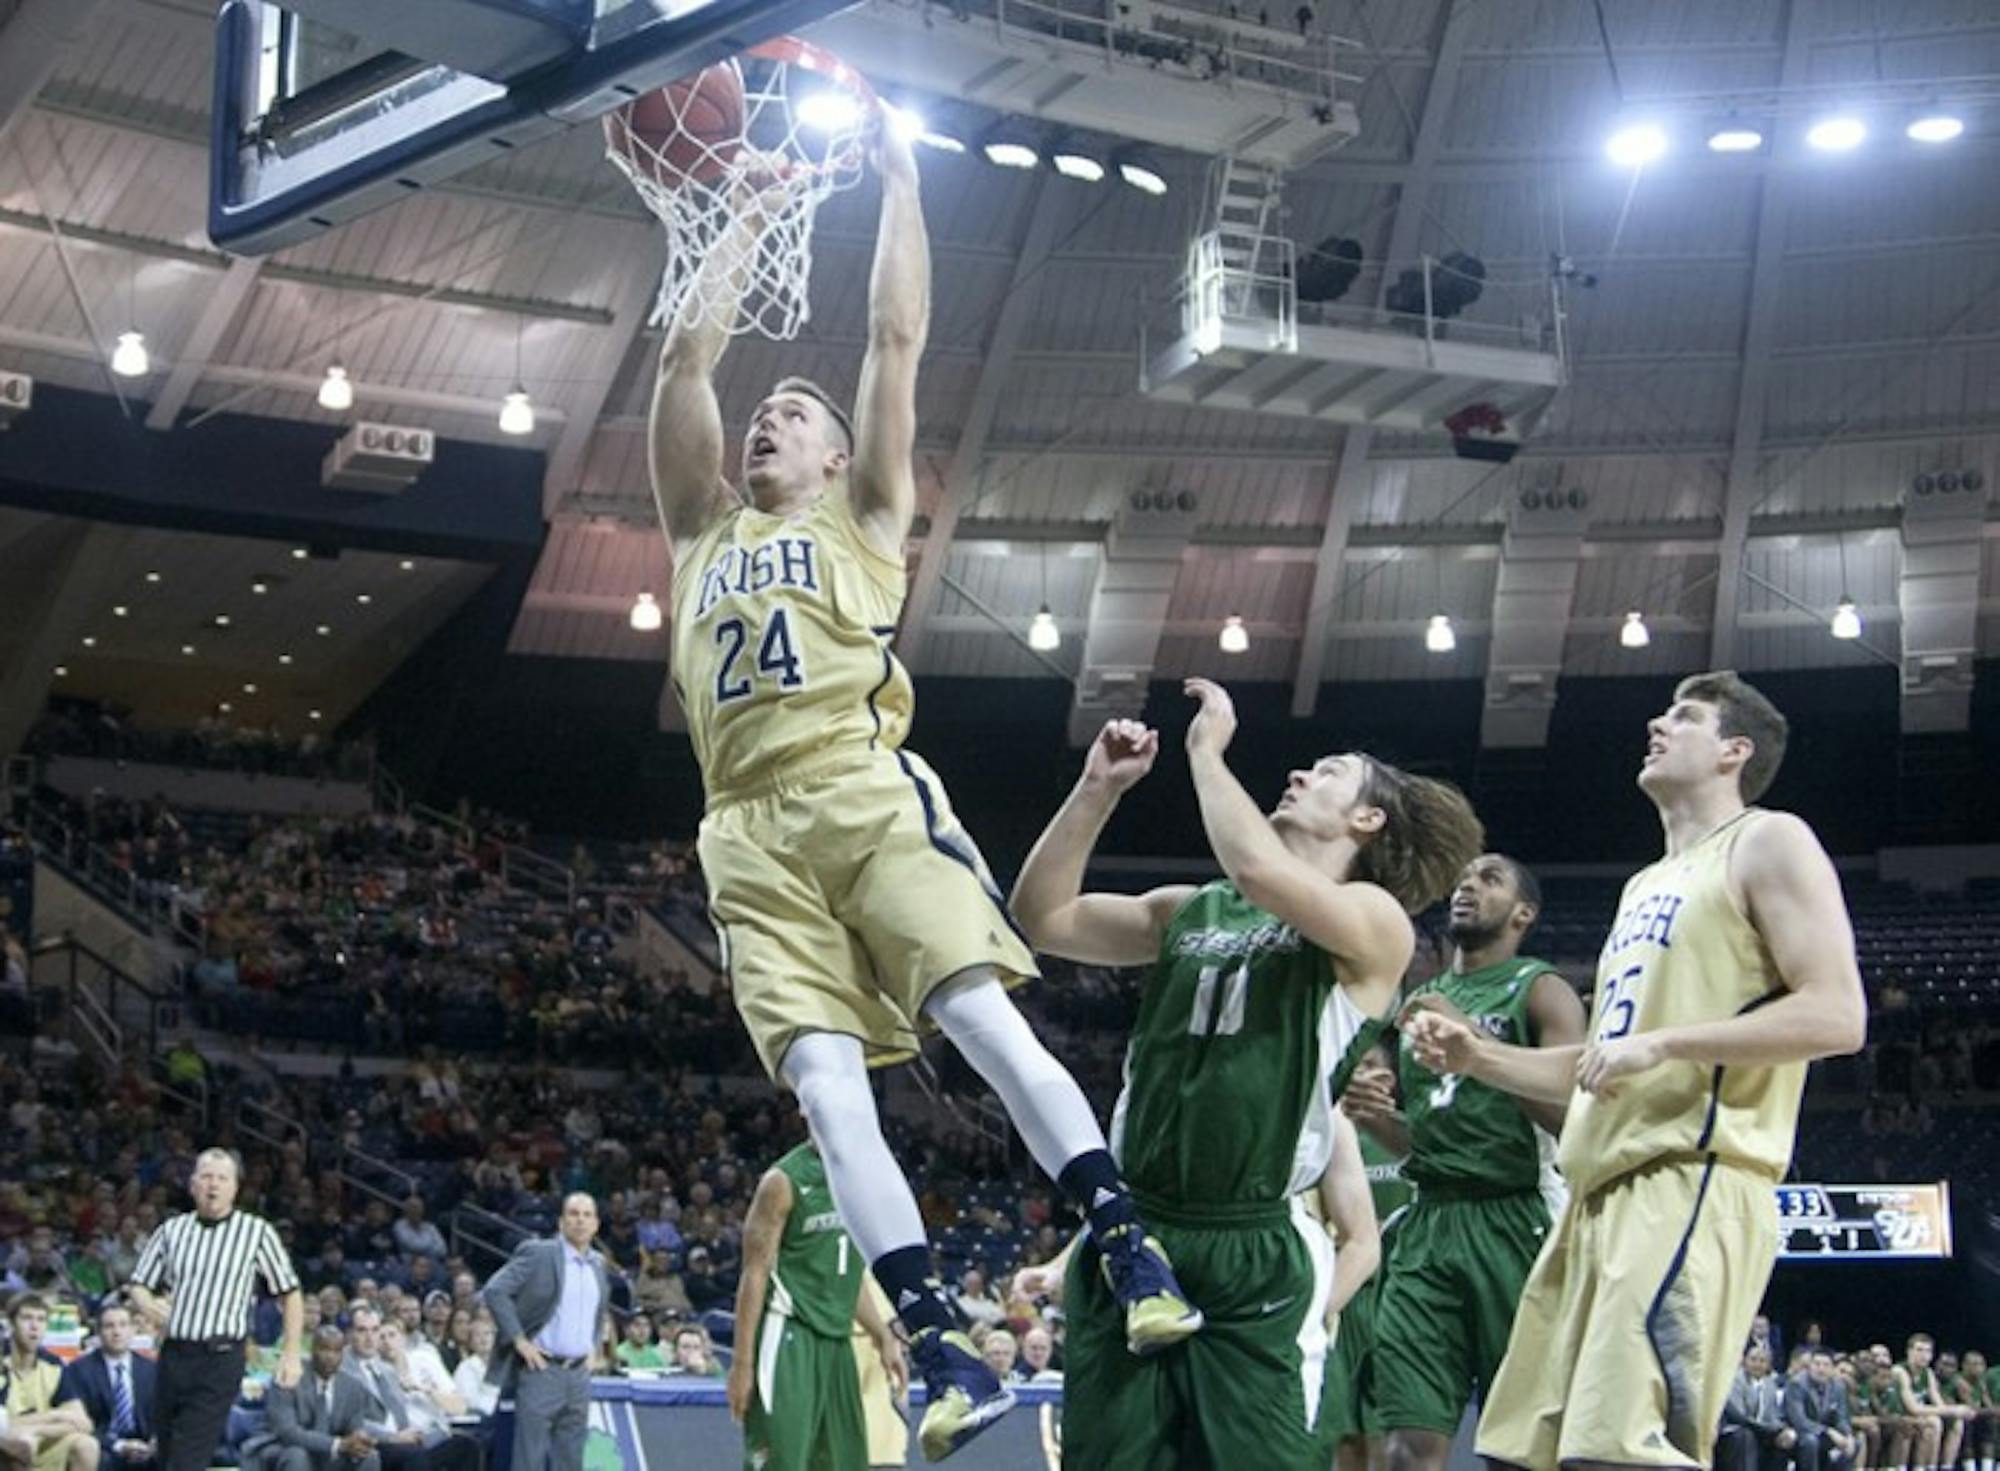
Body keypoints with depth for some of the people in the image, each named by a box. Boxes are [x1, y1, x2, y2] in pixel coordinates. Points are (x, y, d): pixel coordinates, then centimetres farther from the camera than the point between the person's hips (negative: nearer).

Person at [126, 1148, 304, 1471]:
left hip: (221, 1358, -4)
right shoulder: (172, 1229, 10)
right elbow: (138, 1283, 15)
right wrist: (146, 1302, -10)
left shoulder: (256, 1232, 2)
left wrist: (291, 1354, -1)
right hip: (173, 1355, 4)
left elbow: (290, 1293, 6)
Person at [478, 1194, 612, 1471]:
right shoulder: (538, 1253, -7)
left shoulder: (598, 1264, 12)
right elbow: (494, 1291, -13)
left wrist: (595, 1346, 13)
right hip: (542, 1369, -6)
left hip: (579, 1374, 6)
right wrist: (519, 1340, -14)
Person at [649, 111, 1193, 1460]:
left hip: (868, 798, -3)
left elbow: (897, 337, 14)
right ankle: (947, 1358, -13)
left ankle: (1134, 1257, -17)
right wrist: (751, 223, 33)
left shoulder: (863, 517, 19)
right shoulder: (706, 535, 28)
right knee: (827, 1091, -10)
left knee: (983, 1015, -18)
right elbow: (688, 356, 26)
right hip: (752, 837, 3)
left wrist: (899, 176, 18)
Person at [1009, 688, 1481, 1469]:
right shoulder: (1190, 910, 16)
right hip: (1131, 1237, 5)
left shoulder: (1375, 920, -1)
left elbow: (1261, 872, -20)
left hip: (1254, 1256, -5)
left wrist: (1206, 749, -6)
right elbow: (1044, 916, 15)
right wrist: (1097, 790, 8)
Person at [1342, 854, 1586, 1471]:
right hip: (1428, 1224, 5)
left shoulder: (1540, 991, 2)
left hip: (1513, 1222, -5)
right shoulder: (1420, 1002, 20)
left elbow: (1572, 1115, -13)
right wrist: (1375, 1116, 5)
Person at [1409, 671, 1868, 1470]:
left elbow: (1836, 1016, -12)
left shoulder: (1767, 843, 2)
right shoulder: (1644, 887, 27)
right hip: (1600, 1192, 9)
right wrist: (1478, 1057, 19)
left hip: (1690, 1185, -9)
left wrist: (1662, 1043, -16)